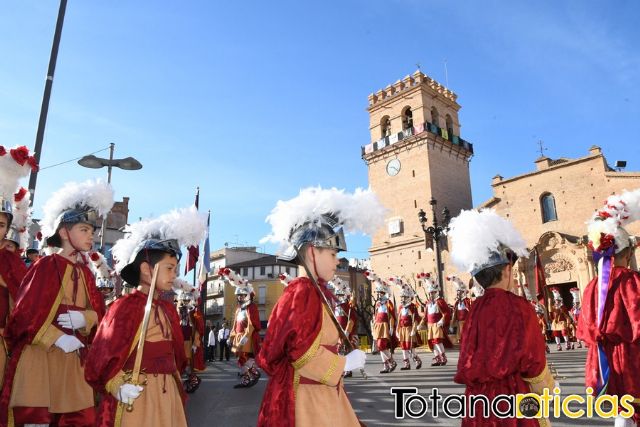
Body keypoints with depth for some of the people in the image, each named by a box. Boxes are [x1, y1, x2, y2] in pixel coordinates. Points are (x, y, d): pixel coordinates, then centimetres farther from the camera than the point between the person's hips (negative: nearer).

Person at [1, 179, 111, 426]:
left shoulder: (85, 272, 12)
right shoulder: (46, 266, -6)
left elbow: (98, 311, 11)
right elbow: (25, 313, -11)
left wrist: (83, 318, -10)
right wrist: (58, 338, -17)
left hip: (75, 358, 6)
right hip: (41, 354, -6)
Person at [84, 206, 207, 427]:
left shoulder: (168, 308, 10)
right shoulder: (125, 305, -12)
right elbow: (104, 353, -15)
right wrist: (117, 385, -24)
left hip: (167, 392, 7)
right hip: (136, 394, -7)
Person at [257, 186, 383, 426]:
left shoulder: (317, 292, 9)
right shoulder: (302, 291, -19)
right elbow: (303, 352, -24)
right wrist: (346, 363, -14)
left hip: (322, 395, 9)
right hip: (307, 399, -9)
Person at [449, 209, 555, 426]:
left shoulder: (476, 309, 1)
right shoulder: (518, 306, -14)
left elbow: (470, 362, 6)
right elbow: (532, 362, -9)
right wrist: (546, 389, 8)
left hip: (478, 401, 5)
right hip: (511, 399, -5)